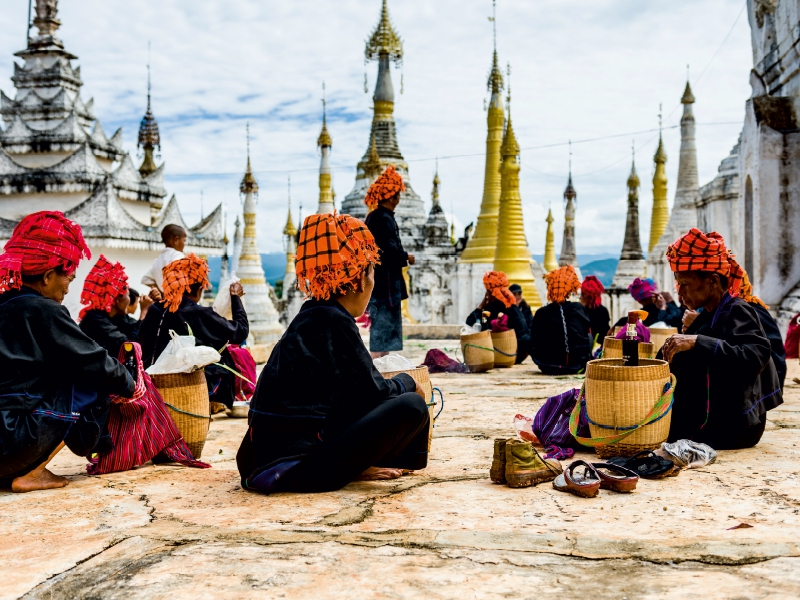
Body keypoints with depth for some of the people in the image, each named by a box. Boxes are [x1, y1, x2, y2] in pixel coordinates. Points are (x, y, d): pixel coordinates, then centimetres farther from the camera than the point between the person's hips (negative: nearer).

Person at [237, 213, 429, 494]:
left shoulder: (312, 316, 12)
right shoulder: (333, 321, -14)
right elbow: (373, 393, -10)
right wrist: (406, 382, 9)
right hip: (296, 464, -9)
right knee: (411, 407, -10)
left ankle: (350, 465, 8)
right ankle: (343, 469, 4)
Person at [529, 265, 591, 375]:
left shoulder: (541, 313, -6)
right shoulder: (578, 308, -5)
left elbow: (534, 345, -2)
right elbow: (586, 330, 12)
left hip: (548, 368, 0)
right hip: (577, 365, 0)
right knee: (589, 336, 29)